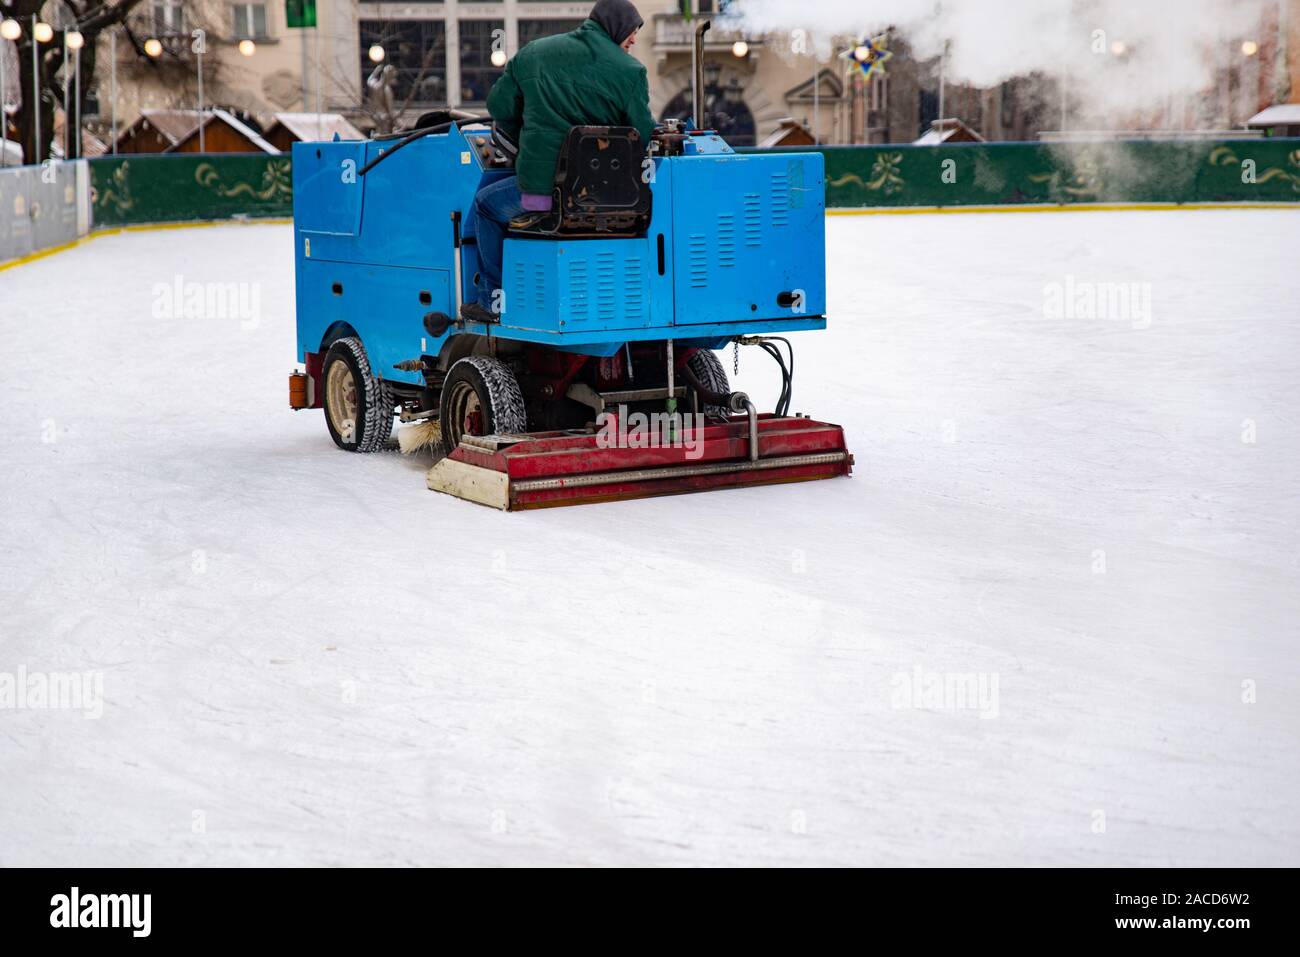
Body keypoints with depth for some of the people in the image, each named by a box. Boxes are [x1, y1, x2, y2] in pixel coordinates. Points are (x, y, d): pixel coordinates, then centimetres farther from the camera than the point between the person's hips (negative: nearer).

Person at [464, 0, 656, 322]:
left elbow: (499, 105, 11)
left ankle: (493, 302, 26)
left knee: (486, 203, 29)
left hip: (540, 187, -1)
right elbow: (644, 135, -2)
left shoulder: (532, 54, 5)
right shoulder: (630, 70, -2)